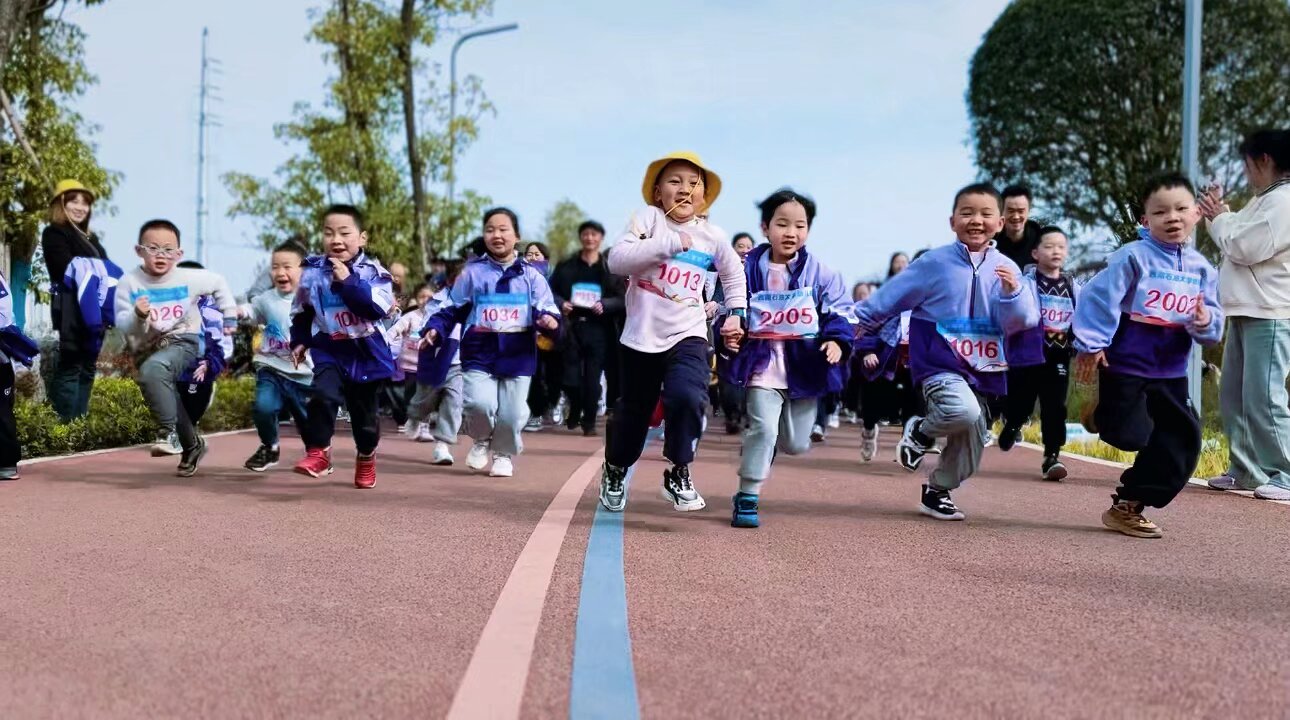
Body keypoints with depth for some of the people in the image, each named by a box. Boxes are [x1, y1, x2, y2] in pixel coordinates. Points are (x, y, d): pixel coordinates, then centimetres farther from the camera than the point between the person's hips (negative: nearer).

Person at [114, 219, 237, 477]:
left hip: (183, 342, -4)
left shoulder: (189, 278, -6)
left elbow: (219, 283, 14)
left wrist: (230, 316, 14)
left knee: (152, 369, -32)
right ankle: (191, 445, 24)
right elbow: (122, 326, -10)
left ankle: (170, 433, -23)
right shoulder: (129, 282, -8)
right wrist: (137, 316, -31)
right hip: (149, 350, 4)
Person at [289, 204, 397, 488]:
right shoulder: (313, 272, -1)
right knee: (322, 396, -25)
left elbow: (379, 307, -25)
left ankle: (366, 458, 34)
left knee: (364, 410, 11)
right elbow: (301, 312, 14)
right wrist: (299, 342, 10)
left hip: (367, 351, -1)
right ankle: (318, 452, -12)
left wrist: (347, 281, -26)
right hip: (329, 350, 1)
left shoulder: (372, 271, -8)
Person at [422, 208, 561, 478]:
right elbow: (453, 309, 9)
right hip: (479, 353, 0)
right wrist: (435, 329, -5)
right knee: (479, 403, -18)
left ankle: (503, 454, 31)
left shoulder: (531, 275, 4)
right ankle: (482, 440, 16)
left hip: (518, 355, 0)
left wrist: (550, 321, -22)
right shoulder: (473, 272, 5)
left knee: (511, 413, 2)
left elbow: (546, 310, 1)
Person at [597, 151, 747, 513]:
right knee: (634, 410, 13)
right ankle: (615, 469, 41)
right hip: (643, 334, -1)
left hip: (688, 335, 1)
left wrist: (735, 314, 13)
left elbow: (734, 275, 21)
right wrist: (670, 243, -24)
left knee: (688, 397, -24)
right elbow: (617, 260, -23)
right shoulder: (648, 219, -7)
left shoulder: (713, 236, 2)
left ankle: (678, 473, -2)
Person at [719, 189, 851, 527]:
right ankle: (747, 497, 0)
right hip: (763, 365, -2)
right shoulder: (748, 270, -2)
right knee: (764, 428, -16)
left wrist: (836, 341, -19)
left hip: (804, 367, 2)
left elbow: (837, 312, -1)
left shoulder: (820, 273, -1)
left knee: (796, 444, 9)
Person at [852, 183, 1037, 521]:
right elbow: (893, 295, 2)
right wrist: (862, 322, 9)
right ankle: (920, 432, 1)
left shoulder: (1006, 269, 3)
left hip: (982, 367, 5)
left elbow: (1022, 322, -1)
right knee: (963, 412, -31)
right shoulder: (934, 262, -7)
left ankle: (937, 492, 31)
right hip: (939, 361, -5)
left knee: (971, 440, 9)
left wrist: (1012, 292, -19)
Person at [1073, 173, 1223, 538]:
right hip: (1126, 366, -6)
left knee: (1182, 441, 5)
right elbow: (1099, 298, -15)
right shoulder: (1133, 256, -12)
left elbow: (1213, 325, 8)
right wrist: (1092, 345, -18)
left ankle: (1129, 505, 15)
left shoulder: (1202, 268, 6)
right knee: (1131, 437, -10)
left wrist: (1205, 323, -15)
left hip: (1171, 374, 6)